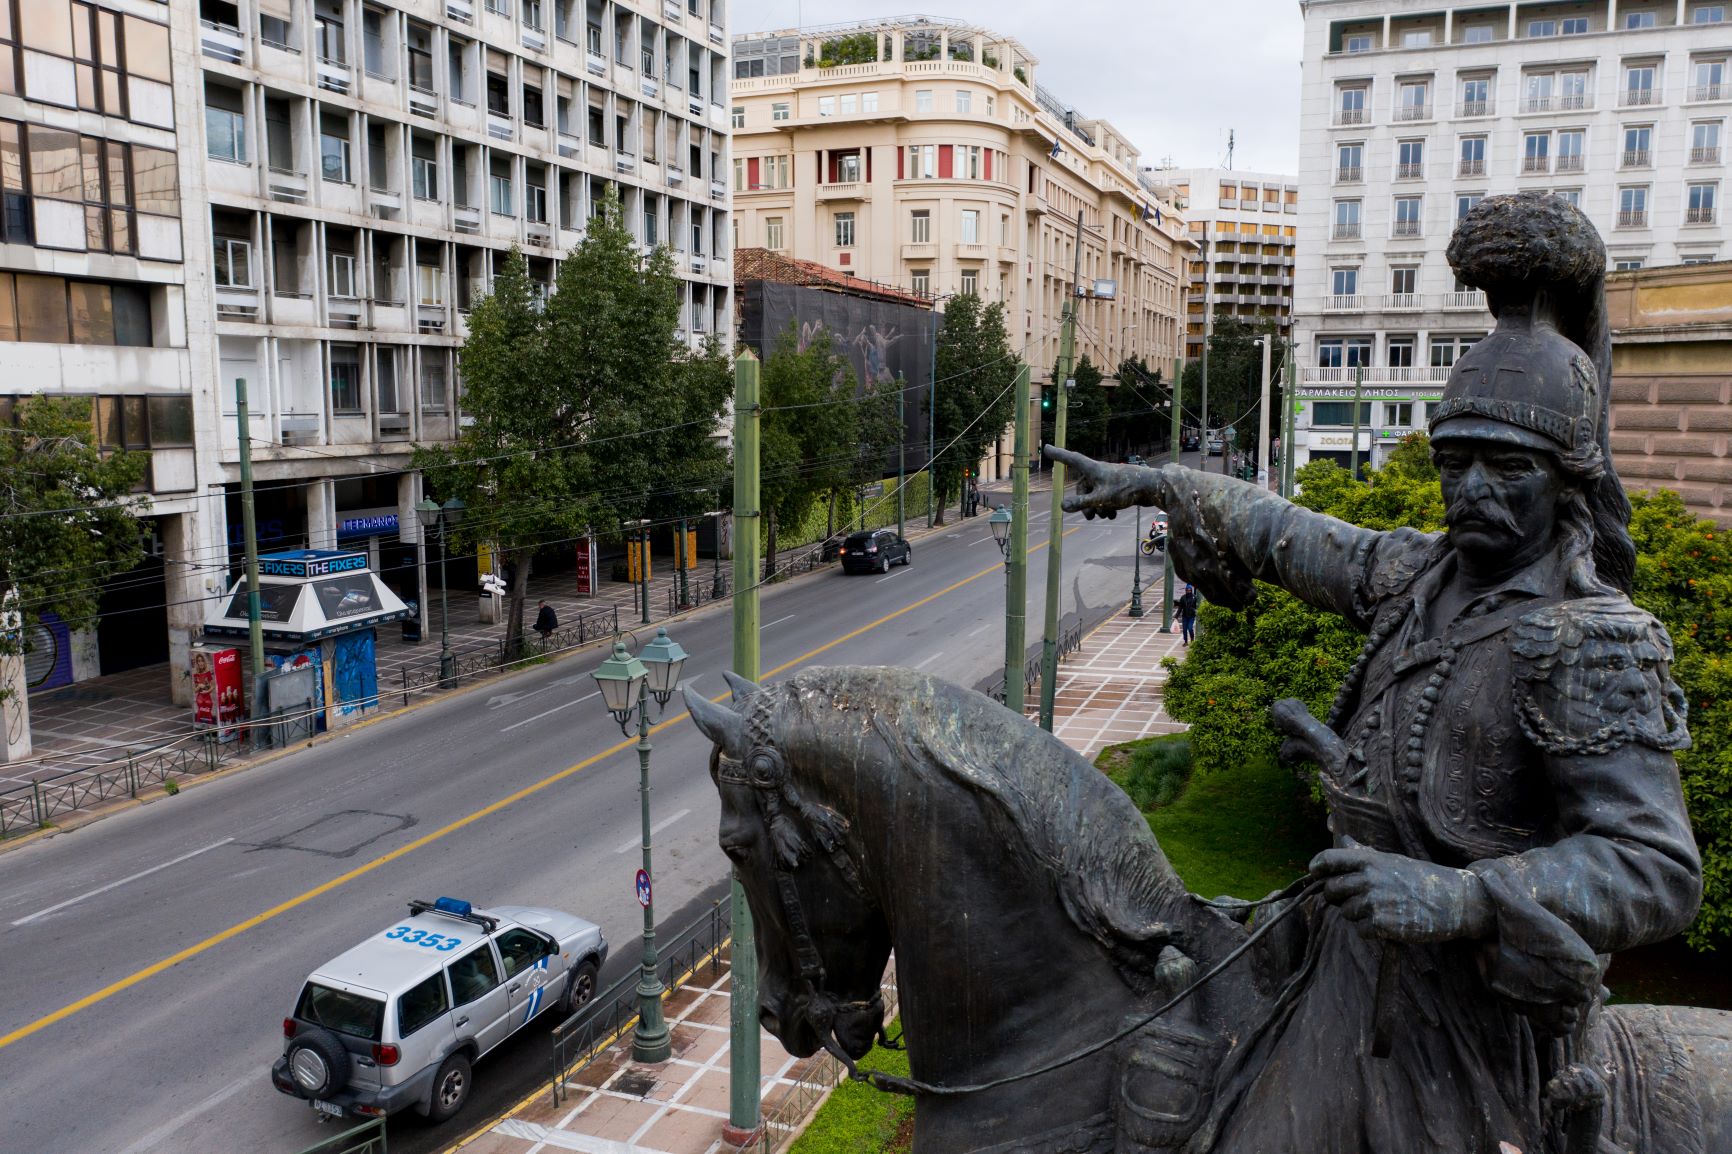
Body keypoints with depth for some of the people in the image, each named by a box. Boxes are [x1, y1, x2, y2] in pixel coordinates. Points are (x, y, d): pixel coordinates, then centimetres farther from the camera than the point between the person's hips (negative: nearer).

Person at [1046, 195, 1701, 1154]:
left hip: (1476, 1010, -6)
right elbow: (1291, 536, 16)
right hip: (1351, 978, 6)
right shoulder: (1419, 577, 2)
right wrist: (1156, 485, 21)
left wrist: (1459, 898, -36)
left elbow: (1657, 867, -24)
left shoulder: (1591, 644, -19)